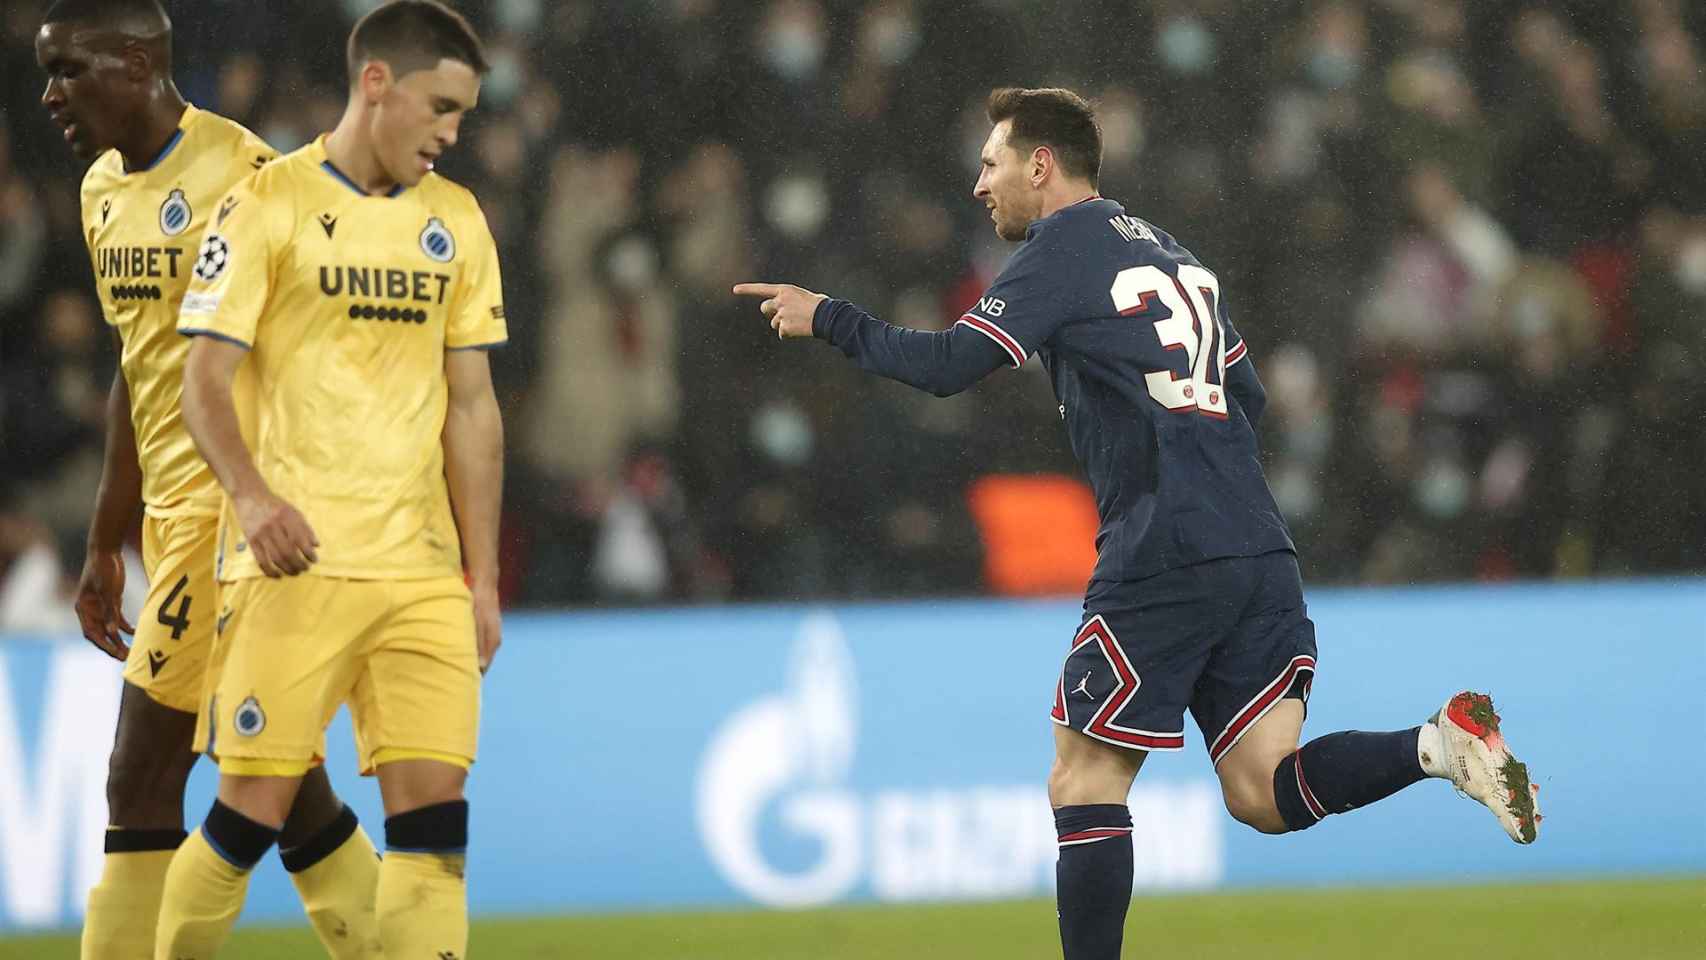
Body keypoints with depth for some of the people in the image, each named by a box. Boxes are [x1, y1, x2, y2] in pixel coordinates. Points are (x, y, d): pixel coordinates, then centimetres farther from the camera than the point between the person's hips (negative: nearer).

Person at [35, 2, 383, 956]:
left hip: (232, 510, -9)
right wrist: (105, 547, 22)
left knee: (141, 781, -8)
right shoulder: (105, 189, 14)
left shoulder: (238, 177, -14)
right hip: (173, 511, 9)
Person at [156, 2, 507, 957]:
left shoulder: (456, 222, 14)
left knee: (434, 807, -6)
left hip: (422, 571, 5)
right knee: (254, 807, -7)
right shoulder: (268, 205, -2)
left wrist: (482, 575, 12)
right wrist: (252, 493, -24)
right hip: (295, 560, -5)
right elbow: (205, 379, -6)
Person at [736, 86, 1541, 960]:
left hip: (1163, 561, -7)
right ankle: (1441, 741, -17)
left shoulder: (1067, 242, -1)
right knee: (1264, 795, 1)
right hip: (1259, 553, 7)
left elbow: (946, 365, -8)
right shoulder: (1169, 252, 23)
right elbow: (1247, 400, 27)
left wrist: (824, 317, 3)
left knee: (1084, 787, 2)